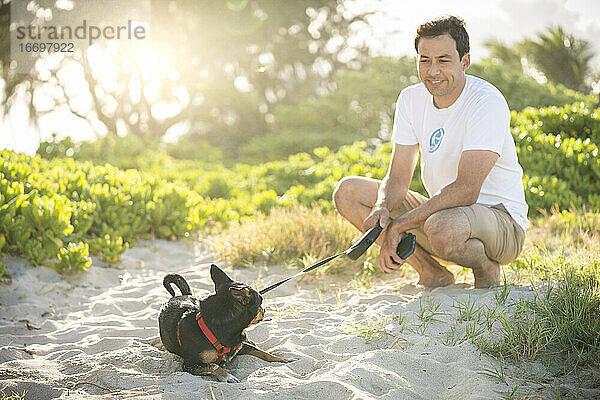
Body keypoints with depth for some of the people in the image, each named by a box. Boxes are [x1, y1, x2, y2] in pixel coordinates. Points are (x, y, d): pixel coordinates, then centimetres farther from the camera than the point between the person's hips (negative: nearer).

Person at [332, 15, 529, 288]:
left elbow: (466, 190, -28)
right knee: (347, 191, -3)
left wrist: (399, 225, -30)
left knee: (441, 228, -41)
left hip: (500, 218, -7)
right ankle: (432, 274, 0)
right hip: (443, 210, 7)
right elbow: (398, 177, -1)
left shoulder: (487, 103, -20)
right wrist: (382, 209, -25)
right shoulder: (411, 99, 1)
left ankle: (487, 269, -5)